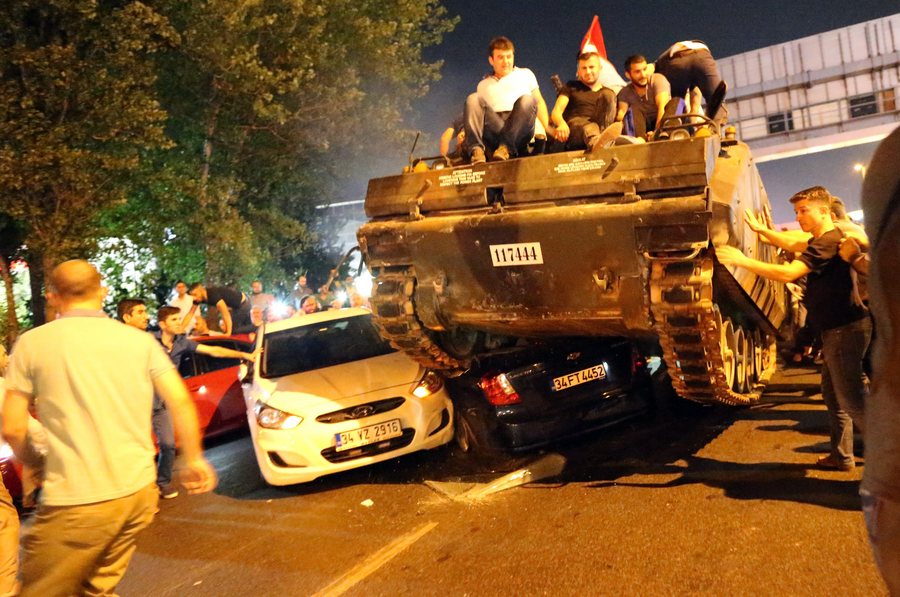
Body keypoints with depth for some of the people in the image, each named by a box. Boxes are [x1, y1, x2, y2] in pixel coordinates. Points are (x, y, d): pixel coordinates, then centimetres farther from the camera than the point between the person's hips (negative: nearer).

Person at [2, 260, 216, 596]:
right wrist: (194, 460, 12)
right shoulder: (140, 340, 5)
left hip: (76, 501, -4)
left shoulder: (32, 343, -1)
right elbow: (181, 402, 1)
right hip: (139, 492, 4)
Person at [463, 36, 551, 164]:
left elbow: (539, 102, 20)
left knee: (527, 99, -30)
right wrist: (464, 132, 3)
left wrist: (547, 128, 4)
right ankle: (476, 150, -40)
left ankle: (506, 147, -39)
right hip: (493, 128, 1)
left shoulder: (525, 74, 27)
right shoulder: (484, 85, 29)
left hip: (519, 130, -1)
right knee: (473, 99, -22)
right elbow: (478, 111, 23)